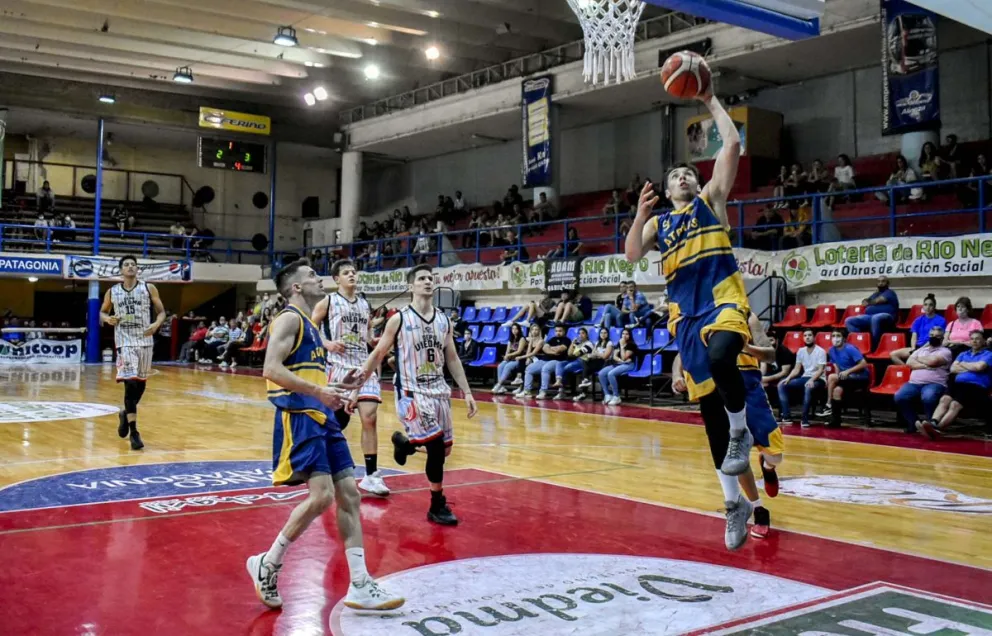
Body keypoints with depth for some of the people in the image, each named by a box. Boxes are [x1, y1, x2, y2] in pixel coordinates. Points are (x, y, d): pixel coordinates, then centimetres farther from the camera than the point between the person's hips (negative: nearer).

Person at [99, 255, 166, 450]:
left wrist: (156, 324, -18)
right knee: (130, 384, -12)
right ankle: (134, 432, -10)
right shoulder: (112, 292, 3)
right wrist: (107, 319, -8)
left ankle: (126, 414, 41)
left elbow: (161, 311, 3)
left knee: (141, 383, 13)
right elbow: (102, 312, 15)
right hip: (125, 342, -2)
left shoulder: (149, 288, 1)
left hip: (145, 341, 2)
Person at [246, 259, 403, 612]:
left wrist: (338, 385, 14)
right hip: (299, 417, -10)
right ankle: (267, 564, 2)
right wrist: (319, 390, -25)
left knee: (349, 495, 4)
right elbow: (272, 369, -20)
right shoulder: (289, 318, -6)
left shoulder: (309, 324, 22)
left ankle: (360, 586, 7)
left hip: (321, 418, 10)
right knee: (322, 496, -17)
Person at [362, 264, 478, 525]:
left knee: (444, 448, 8)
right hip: (411, 392, -6)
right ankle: (438, 506, 3)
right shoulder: (399, 319, -8)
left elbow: (452, 358, 13)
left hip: (439, 391, 6)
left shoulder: (443, 320, 7)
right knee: (435, 445, -18)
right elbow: (377, 355, -2)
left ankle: (405, 443, 35)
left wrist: (467, 392, 8)